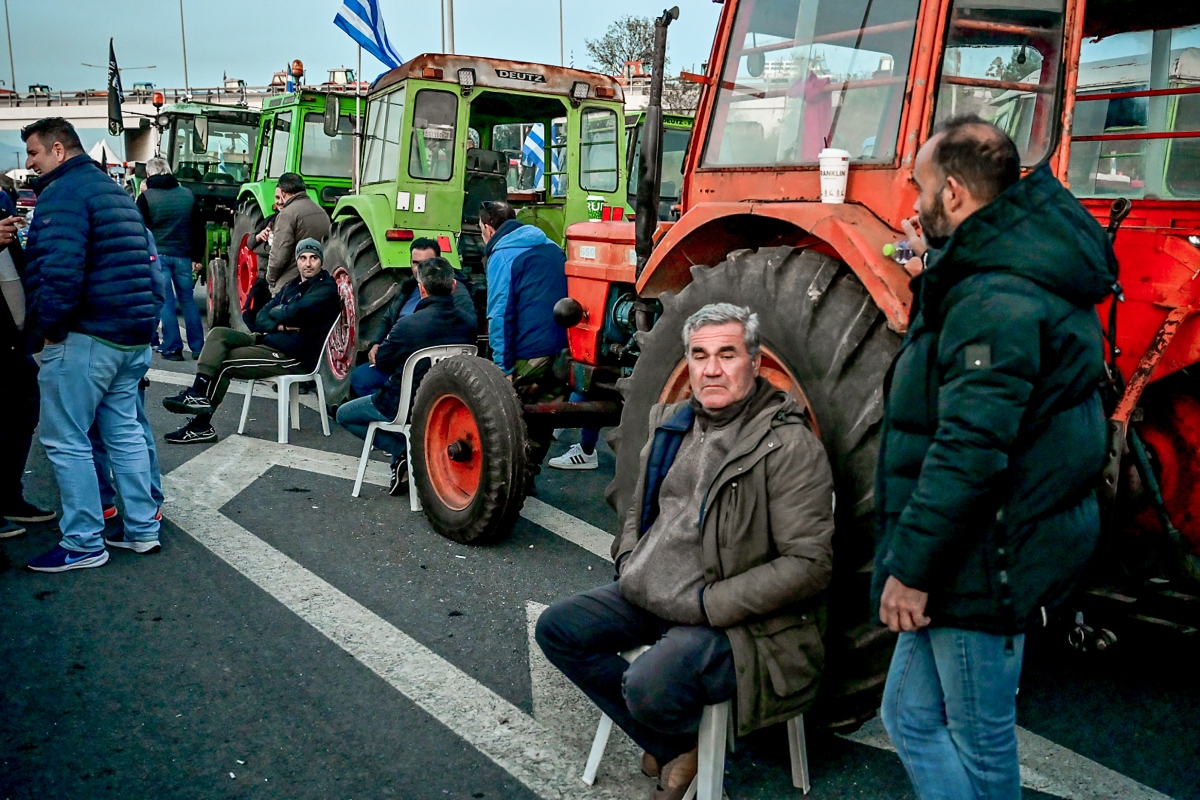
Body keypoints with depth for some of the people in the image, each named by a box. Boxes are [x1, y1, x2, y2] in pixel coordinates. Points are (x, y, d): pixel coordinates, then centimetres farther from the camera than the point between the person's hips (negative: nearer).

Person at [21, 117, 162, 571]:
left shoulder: (63, 193, -12)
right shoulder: (115, 192, 19)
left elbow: (60, 269, -24)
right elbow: (145, 259, 22)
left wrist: (51, 325, -12)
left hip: (85, 337, -9)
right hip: (134, 337, 10)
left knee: (65, 441, -1)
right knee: (124, 431, 15)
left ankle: (84, 544, 4)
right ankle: (142, 529, 20)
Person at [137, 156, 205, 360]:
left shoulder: (146, 196, -5)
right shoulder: (187, 194, 6)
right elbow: (198, 228, 10)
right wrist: (196, 257, 16)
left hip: (158, 254, -3)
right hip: (183, 255, 3)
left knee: (165, 302, 1)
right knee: (187, 300, 10)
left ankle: (172, 348, 1)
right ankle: (198, 347, 11)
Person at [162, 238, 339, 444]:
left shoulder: (326, 289, -7)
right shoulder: (292, 286, 20)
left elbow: (294, 313, -23)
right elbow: (260, 321, 12)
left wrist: (275, 313, 0)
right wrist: (278, 325, -12)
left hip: (295, 357, -8)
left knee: (223, 363, -12)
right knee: (218, 334, -6)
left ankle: (201, 426, -3)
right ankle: (198, 393, -18)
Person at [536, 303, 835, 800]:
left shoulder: (790, 446, -15)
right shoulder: (672, 423, 8)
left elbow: (809, 563, -20)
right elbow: (640, 509, 23)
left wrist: (707, 603, -21)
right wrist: (630, 564, 3)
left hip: (741, 621, -8)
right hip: (653, 596, 8)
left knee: (649, 685, -31)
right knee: (557, 629, -2)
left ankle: (692, 743, 9)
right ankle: (672, 751, 5)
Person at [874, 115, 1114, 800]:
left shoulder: (996, 298, -23)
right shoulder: (1016, 273, 11)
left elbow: (971, 451, -28)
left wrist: (911, 566, -20)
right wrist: (937, 266, 13)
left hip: (984, 562, -10)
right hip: (979, 557, 10)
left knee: (981, 744, 9)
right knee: (912, 714, 20)